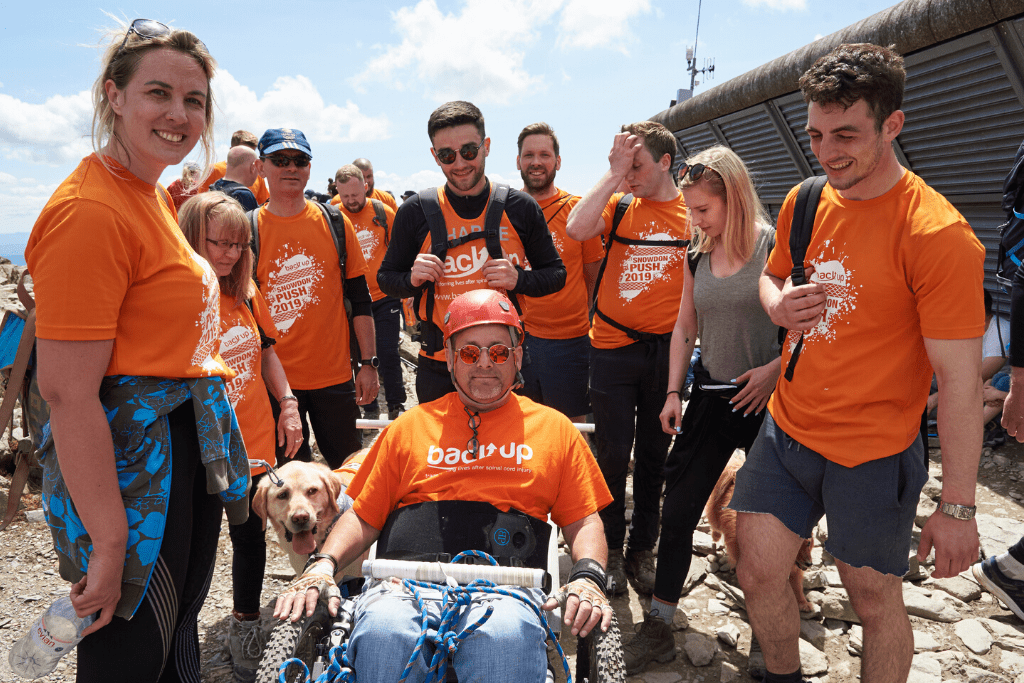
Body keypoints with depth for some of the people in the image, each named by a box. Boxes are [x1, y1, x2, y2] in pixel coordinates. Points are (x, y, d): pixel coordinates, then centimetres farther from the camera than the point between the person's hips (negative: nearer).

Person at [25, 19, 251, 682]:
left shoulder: (150, 193, 11)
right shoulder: (90, 211, -20)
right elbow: (68, 395, -23)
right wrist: (109, 544, -22)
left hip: (187, 447, 9)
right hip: (130, 460, -9)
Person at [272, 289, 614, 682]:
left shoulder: (554, 428, 19)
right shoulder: (409, 426, 21)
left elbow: (584, 522, 16)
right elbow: (363, 516, 21)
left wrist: (587, 577, -4)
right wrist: (323, 564, 3)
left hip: (502, 587, -1)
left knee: (505, 635, -37)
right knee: (383, 632, -33)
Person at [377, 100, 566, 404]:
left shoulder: (520, 208, -1)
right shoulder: (416, 211, -2)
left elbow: (556, 274, 6)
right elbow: (386, 277, 7)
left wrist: (520, 279, -14)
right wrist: (412, 279, -15)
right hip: (438, 368, 0)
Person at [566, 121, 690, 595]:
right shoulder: (618, 206, 2)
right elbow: (577, 229, -18)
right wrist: (613, 173, -14)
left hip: (666, 351, 1)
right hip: (612, 348, 0)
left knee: (654, 455, 12)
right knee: (613, 455, 6)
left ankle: (642, 548, 29)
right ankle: (610, 548, 24)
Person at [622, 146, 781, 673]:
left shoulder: (775, 246, -9)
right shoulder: (698, 256, 7)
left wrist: (774, 369, -19)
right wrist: (673, 393, 6)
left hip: (766, 399, -4)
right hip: (710, 395, 5)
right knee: (677, 510, 3)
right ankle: (659, 627, 16)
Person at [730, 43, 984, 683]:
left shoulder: (938, 234, -19)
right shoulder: (803, 202, 1)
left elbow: (960, 382, -18)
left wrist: (958, 507, -16)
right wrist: (779, 306, -6)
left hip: (873, 457, -5)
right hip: (786, 432, 6)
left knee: (876, 600, 11)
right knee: (758, 573, 11)